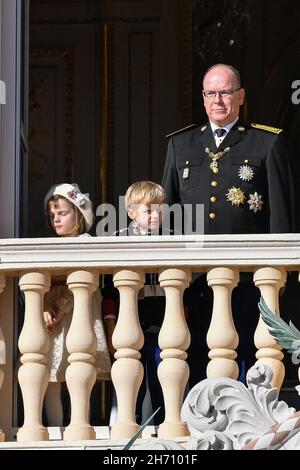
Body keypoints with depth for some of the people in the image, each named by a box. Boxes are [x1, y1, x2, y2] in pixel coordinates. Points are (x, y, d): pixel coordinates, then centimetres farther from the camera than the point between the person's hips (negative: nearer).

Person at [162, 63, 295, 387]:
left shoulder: (268, 143, 5)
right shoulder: (180, 144, 15)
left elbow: (281, 212, 2)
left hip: (247, 277, -3)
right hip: (193, 279, 3)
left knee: (247, 362, -2)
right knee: (195, 365, 2)